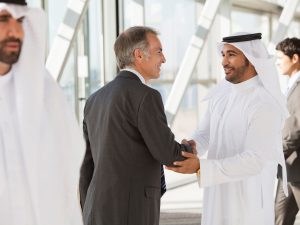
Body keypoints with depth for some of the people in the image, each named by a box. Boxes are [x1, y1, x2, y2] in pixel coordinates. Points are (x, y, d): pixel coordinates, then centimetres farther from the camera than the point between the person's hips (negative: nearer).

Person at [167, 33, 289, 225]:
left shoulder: (267, 105, -23)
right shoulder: (221, 94, 3)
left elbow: (254, 162, -28)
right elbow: (206, 136, 10)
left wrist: (200, 167, -34)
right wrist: (191, 147, -15)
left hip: (249, 200, -7)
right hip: (218, 196, 7)